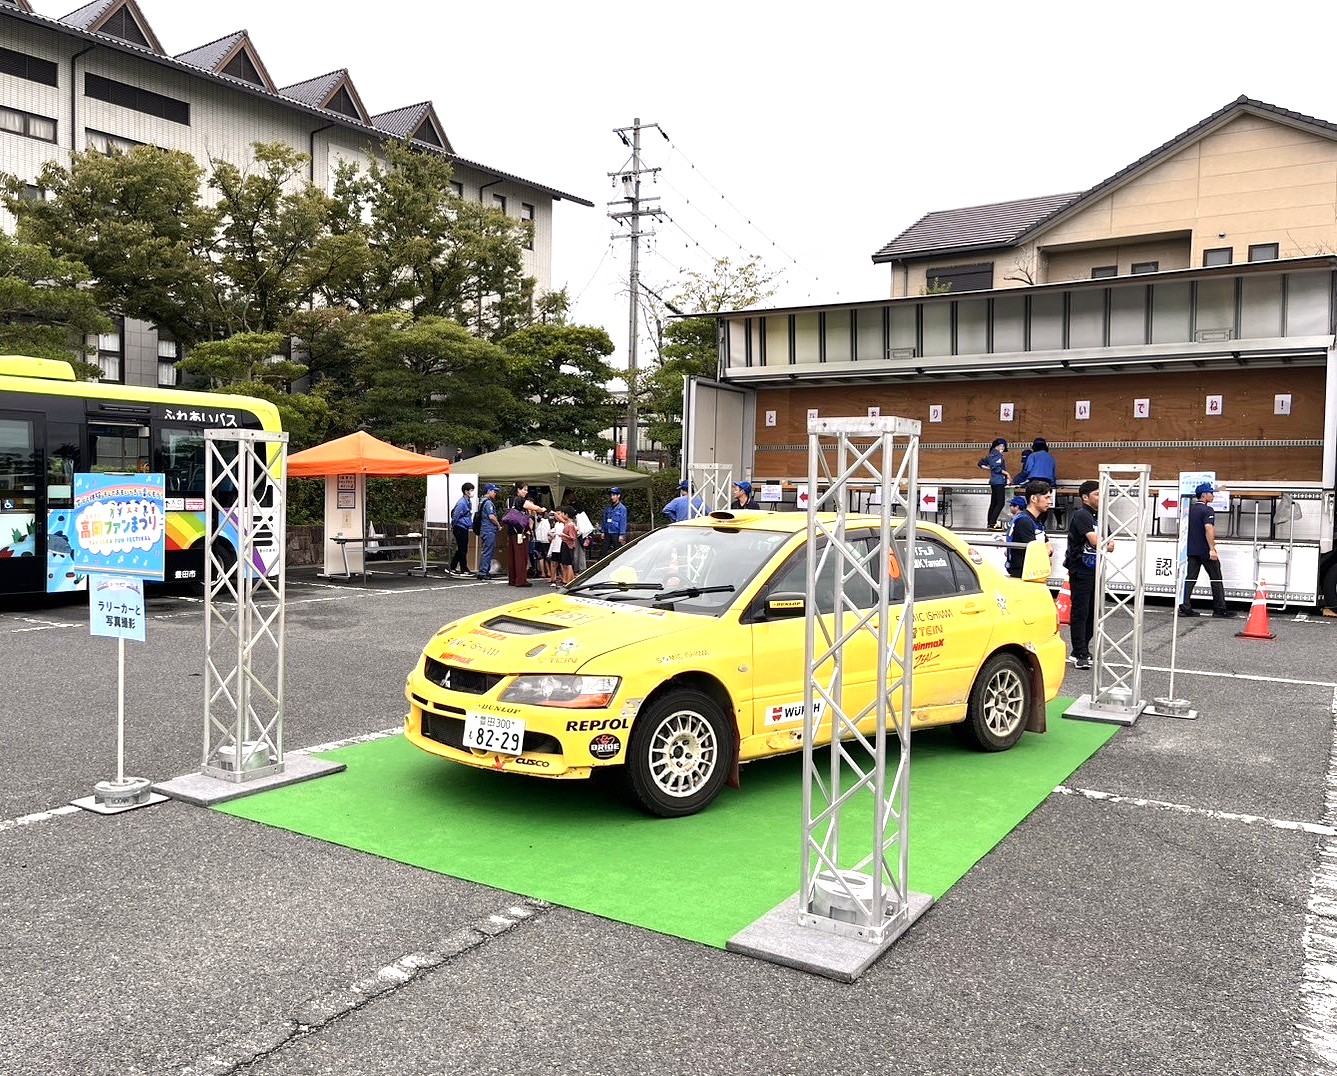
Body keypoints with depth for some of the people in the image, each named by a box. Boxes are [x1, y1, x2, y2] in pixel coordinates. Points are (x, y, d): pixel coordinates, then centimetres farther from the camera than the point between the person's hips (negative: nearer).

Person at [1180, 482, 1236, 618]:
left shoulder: (1190, 509, 12)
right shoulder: (1207, 510, -12)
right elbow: (1209, 529, -22)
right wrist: (1212, 549, -24)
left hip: (1191, 550, 7)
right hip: (1205, 550, -7)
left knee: (1190, 578, 4)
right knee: (1216, 579, 4)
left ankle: (1185, 607, -2)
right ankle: (1220, 609, 8)